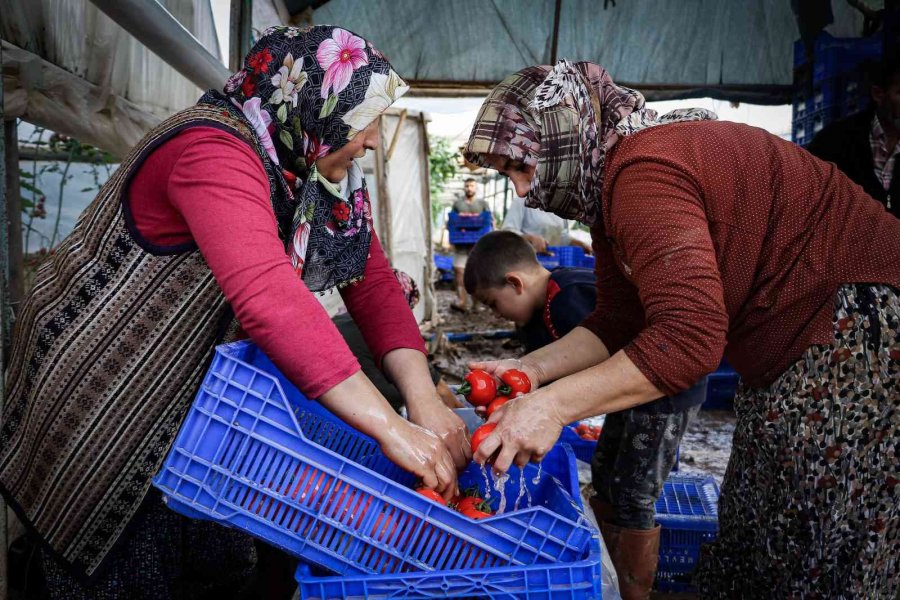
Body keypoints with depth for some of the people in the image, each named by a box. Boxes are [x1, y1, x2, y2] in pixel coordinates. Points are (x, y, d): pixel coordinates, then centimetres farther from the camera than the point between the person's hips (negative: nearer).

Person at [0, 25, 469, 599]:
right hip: (100, 389, -7)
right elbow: (269, 297, -44)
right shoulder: (213, 153, -31)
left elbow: (371, 280, -7)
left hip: (194, 390, 8)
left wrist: (424, 399, -21)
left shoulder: (323, 169, -3)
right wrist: (392, 428, -44)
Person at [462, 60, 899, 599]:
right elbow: (620, 320, 8)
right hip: (794, 354, 10)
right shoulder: (609, 182, 7)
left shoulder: (641, 171, -26)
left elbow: (690, 338, -33)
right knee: (752, 535, 16)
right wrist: (533, 368, -3)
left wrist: (554, 405, -31)